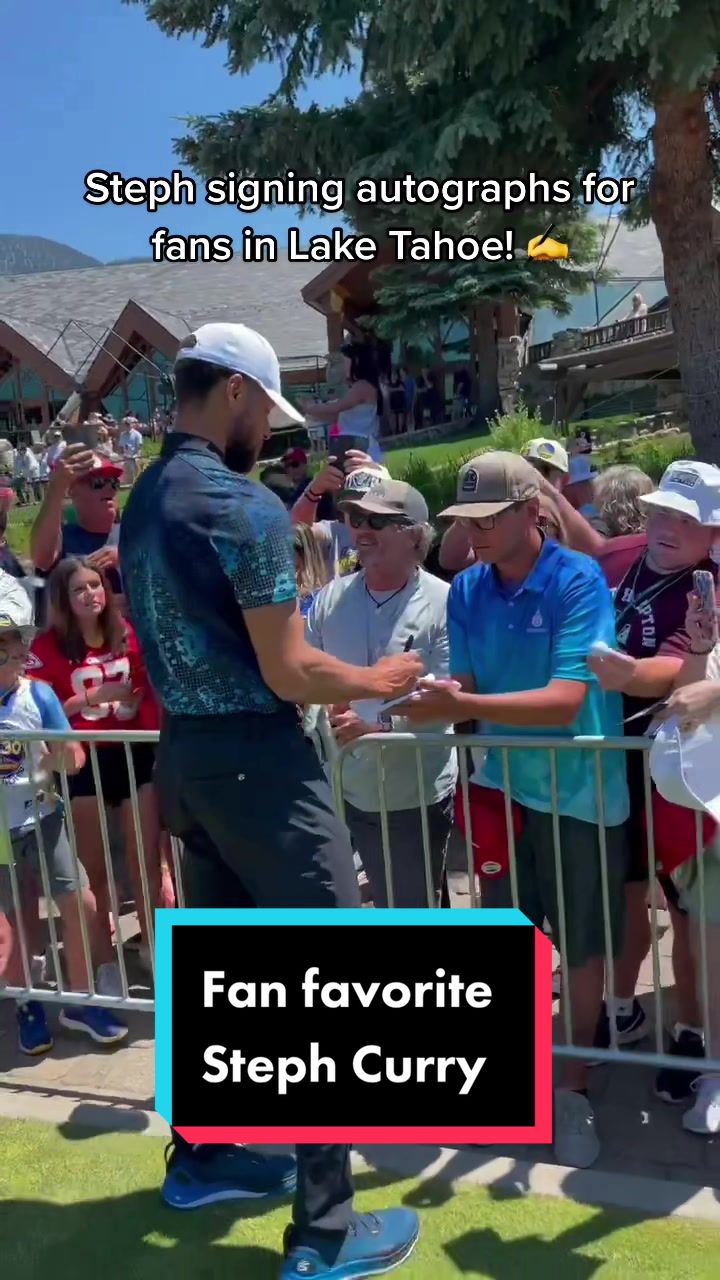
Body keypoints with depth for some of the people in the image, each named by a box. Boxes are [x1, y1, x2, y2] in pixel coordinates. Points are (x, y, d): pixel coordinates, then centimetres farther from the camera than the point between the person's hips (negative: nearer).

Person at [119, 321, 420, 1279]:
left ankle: (201, 1156, 37)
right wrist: (375, 680, 0)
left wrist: (330, 702, 19)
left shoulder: (142, 503, 10)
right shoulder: (247, 506, -18)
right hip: (257, 762, -9)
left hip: (185, 754, 9)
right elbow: (287, 673, -19)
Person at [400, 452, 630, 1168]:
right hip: (502, 785, 4)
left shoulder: (577, 581, -17)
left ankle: (574, 1088, 29)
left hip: (579, 790, -4)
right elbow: (465, 694, 0)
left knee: (583, 946, 9)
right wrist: (422, 708, -20)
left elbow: (564, 701, -26)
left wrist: (463, 706, -36)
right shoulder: (466, 591, -2)